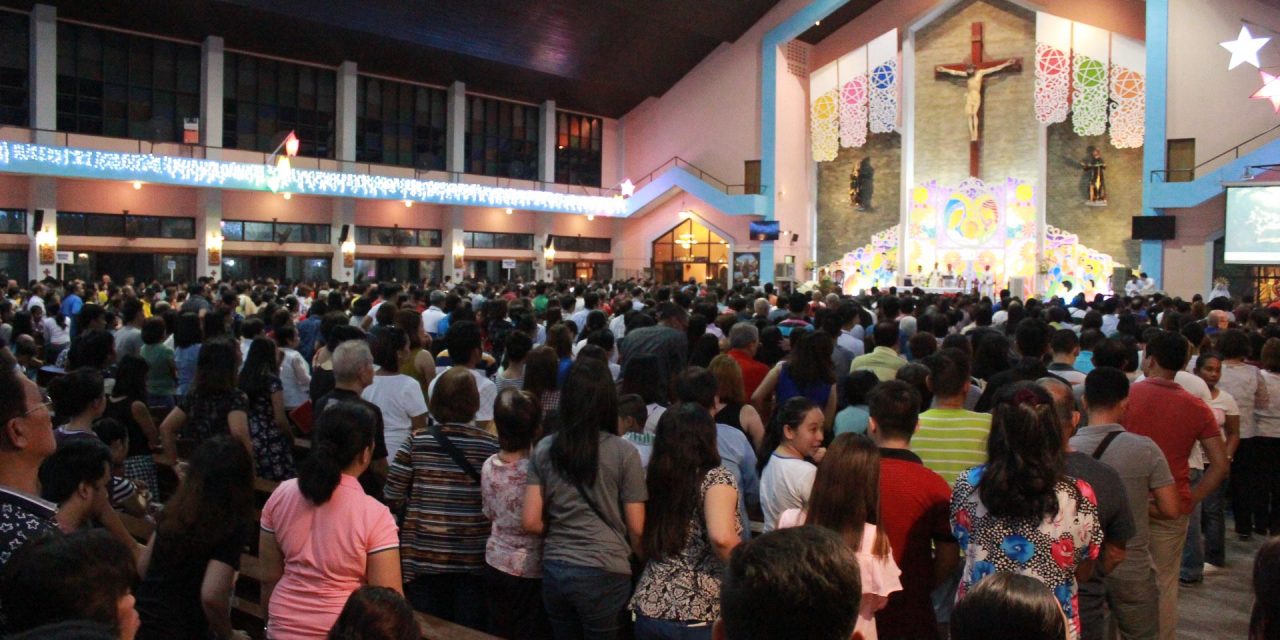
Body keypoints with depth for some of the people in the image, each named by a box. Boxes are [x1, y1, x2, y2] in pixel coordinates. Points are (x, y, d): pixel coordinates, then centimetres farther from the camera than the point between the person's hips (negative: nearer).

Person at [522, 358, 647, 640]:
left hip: (554, 569, 4)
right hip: (604, 573, -3)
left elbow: (531, 522, -1)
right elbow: (636, 528, -6)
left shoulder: (544, 449, 1)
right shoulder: (624, 453, -9)